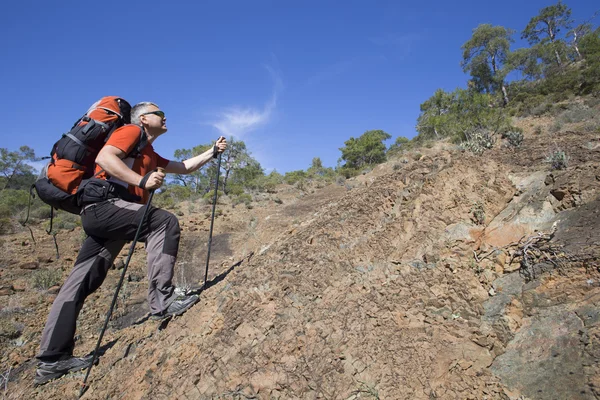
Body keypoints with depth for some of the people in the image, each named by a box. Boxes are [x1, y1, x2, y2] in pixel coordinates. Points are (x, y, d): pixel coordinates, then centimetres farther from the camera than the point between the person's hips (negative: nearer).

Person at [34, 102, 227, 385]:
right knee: (165, 222, -19)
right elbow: (104, 157, -15)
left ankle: (52, 359, 14)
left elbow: (185, 167, 32)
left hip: (101, 214, 9)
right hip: (103, 204, -9)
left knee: (82, 282, 8)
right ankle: (162, 301, -20)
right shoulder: (131, 131, 2)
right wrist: (142, 181, -23)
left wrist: (213, 152, 30)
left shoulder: (151, 155, 28)